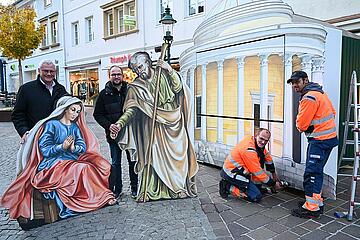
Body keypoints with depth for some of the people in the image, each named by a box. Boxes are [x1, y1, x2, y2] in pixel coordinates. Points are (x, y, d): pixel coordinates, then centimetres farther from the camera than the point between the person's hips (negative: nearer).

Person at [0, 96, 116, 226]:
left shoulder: (75, 127, 17)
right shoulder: (51, 125, 0)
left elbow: (83, 147, 6)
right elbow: (44, 150, -6)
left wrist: (73, 148, -15)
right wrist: (62, 146, -20)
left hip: (72, 160, 6)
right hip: (52, 163, -5)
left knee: (98, 163, -22)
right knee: (81, 169, -31)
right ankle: (102, 197, -20)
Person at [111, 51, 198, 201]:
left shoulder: (163, 74, 5)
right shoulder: (135, 87, 2)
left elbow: (178, 88, -4)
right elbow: (131, 109, -7)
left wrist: (170, 70, -16)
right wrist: (120, 123, -22)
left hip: (173, 122, 1)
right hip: (154, 126, 0)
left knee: (177, 154, 1)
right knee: (154, 155, -7)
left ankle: (180, 186, 15)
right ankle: (151, 190, 1)